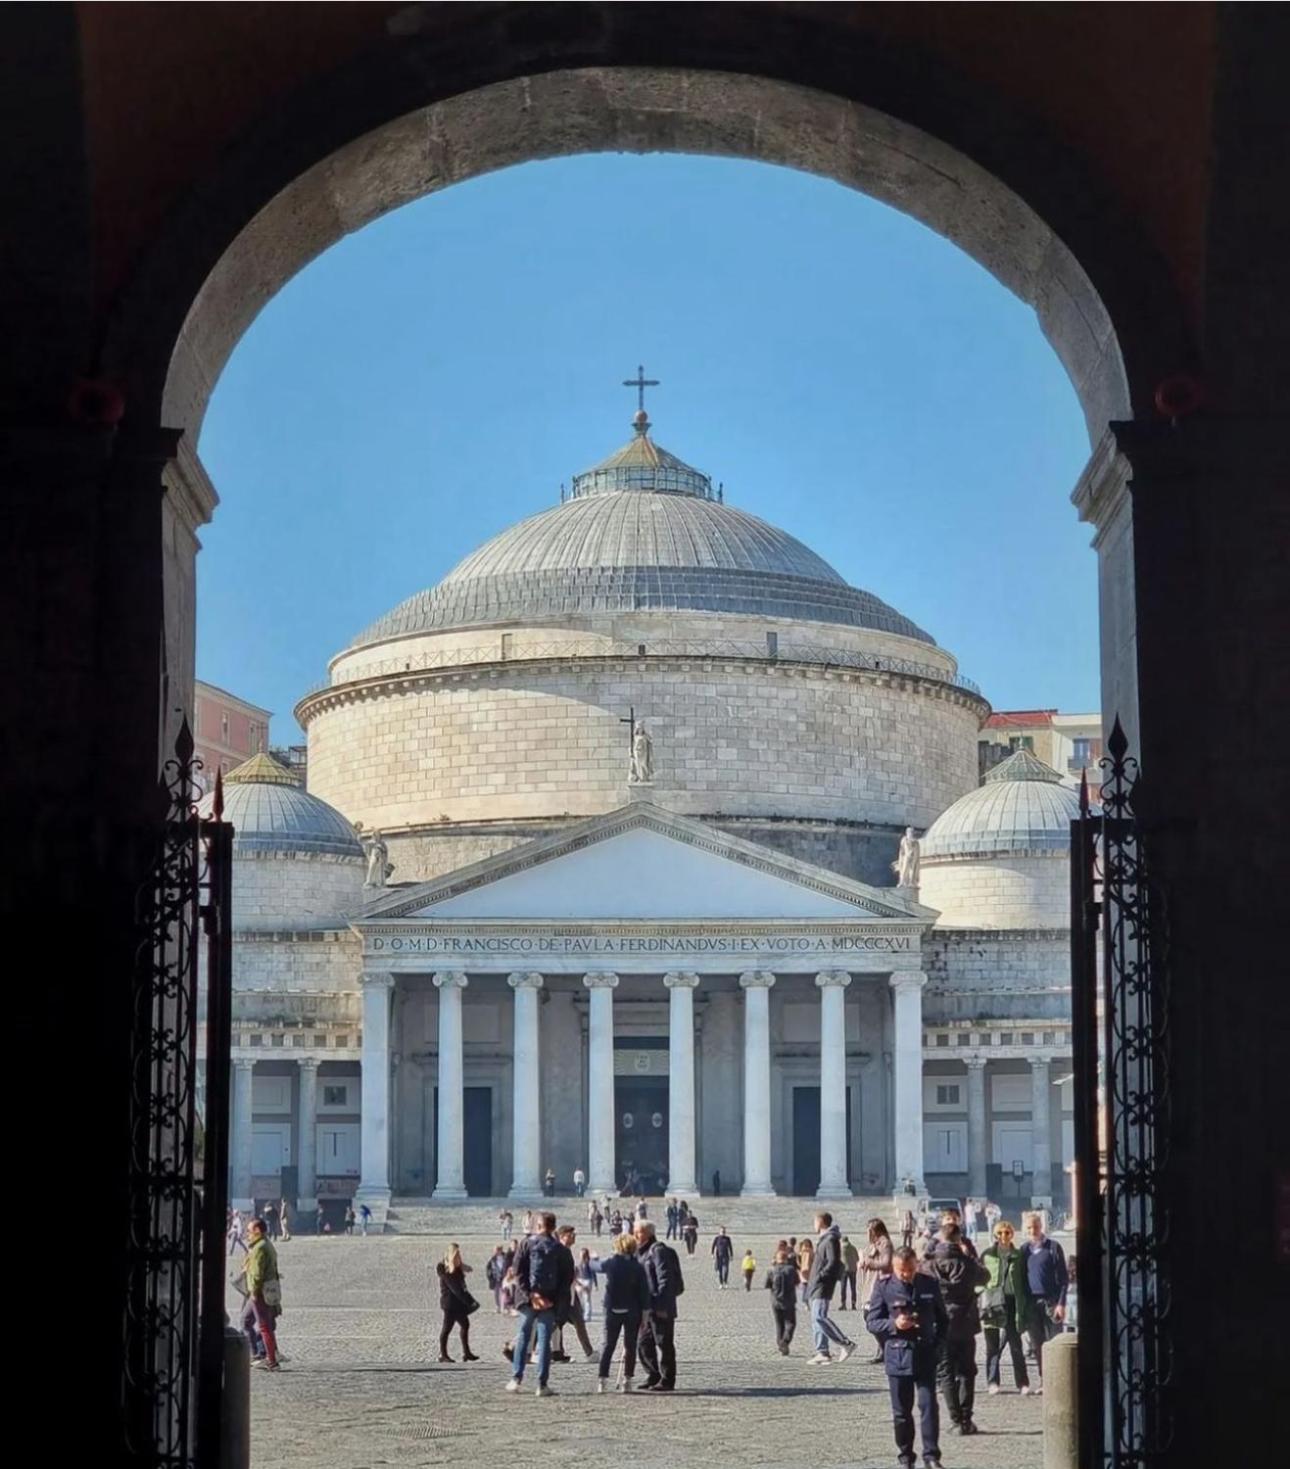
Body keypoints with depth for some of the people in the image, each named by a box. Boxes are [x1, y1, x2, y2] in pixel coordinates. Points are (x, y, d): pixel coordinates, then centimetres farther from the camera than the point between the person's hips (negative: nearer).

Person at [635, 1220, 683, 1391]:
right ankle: (653, 1376, 21)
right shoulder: (642, 1253, 18)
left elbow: (665, 1279, -18)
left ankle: (666, 1380, 1)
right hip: (647, 1308, 10)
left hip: (660, 1308, -10)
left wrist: (662, 1306, -21)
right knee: (643, 1343, 12)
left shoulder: (658, 1250, -12)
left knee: (664, 1344, -4)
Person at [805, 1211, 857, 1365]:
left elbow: (833, 1262, -20)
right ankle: (822, 1352, 8)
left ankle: (846, 1344, -16)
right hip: (816, 1286, 11)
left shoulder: (831, 1240, -11)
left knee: (819, 1317, -18)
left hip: (823, 1286, -10)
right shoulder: (822, 1240, 20)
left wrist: (820, 1276, -21)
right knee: (816, 1319, 8)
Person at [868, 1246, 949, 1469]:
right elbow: (871, 1321, 0)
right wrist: (893, 1325, -17)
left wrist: (936, 1342, 4)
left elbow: (942, 1319, 16)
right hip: (897, 1357, -1)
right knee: (901, 1411, 6)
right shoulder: (884, 1287, -2)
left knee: (929, 1406, -5)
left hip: (925, 1356, 1)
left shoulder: (929, 1285, 4)